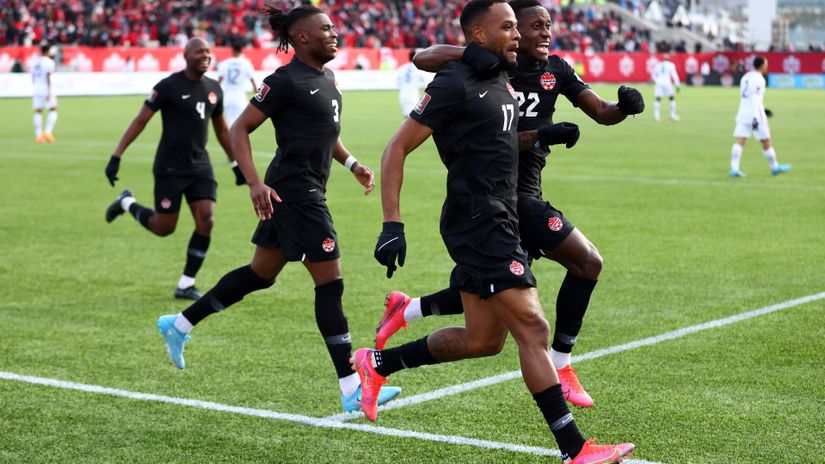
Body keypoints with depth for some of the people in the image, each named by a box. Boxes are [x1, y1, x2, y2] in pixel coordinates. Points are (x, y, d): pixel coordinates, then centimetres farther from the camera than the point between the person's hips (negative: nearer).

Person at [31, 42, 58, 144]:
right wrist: (49, 91, -16)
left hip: (36, 89, 6)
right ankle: (48, 131, -8)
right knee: (53, 110, 5)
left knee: (38, 111, 7)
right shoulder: (49, 62, -9)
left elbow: (33, 77, 14)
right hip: (46, 89, -6)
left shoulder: (35, 61, 9)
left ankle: (38, 135, 3)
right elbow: (48, 77, -16)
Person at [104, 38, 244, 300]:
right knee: (164, 228, 1)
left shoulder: (214, 89, 7)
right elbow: (140, 121, -9)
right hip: (170, 167, -5)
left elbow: (221, 130, 21)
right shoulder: (168, 86, -10)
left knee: (206, 223, -8)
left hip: (200, 165, 5)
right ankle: (126, 203, 31)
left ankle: (185, 285, 4)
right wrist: (116, 157, -14)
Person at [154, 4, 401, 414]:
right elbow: (239, 129, -13)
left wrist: (352, 164, 15)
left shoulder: (326, 77, 14)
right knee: (330, 284, -7)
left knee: (261, 273, 18)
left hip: (306, 191, 10)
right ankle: (352, 391, -3)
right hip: (294, 191, -10)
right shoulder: (286, 81, -14)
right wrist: (255, 183, -22)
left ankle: (179, 324, 30)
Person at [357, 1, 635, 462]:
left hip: (498, 223, 10)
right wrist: (392, 225, -19)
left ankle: (378, 363, 28)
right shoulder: (455, 84, -12)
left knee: (483, 339, 15)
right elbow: (397, 149, -13)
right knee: (533, 328, -11)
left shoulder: (502, 80, 15)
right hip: (479, 224, -10)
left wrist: (542, 137, 13)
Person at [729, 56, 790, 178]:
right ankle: (775, 167, 22)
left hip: (743, 113, 7)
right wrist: (755, 118, -25)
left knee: (739, 142, -3)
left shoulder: (745, 77, 13)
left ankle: (734, 168, -16)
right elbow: (755, 99, -20)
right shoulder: (758, 79, -12)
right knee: (766, 142, 8)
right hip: (755, 114, -7)